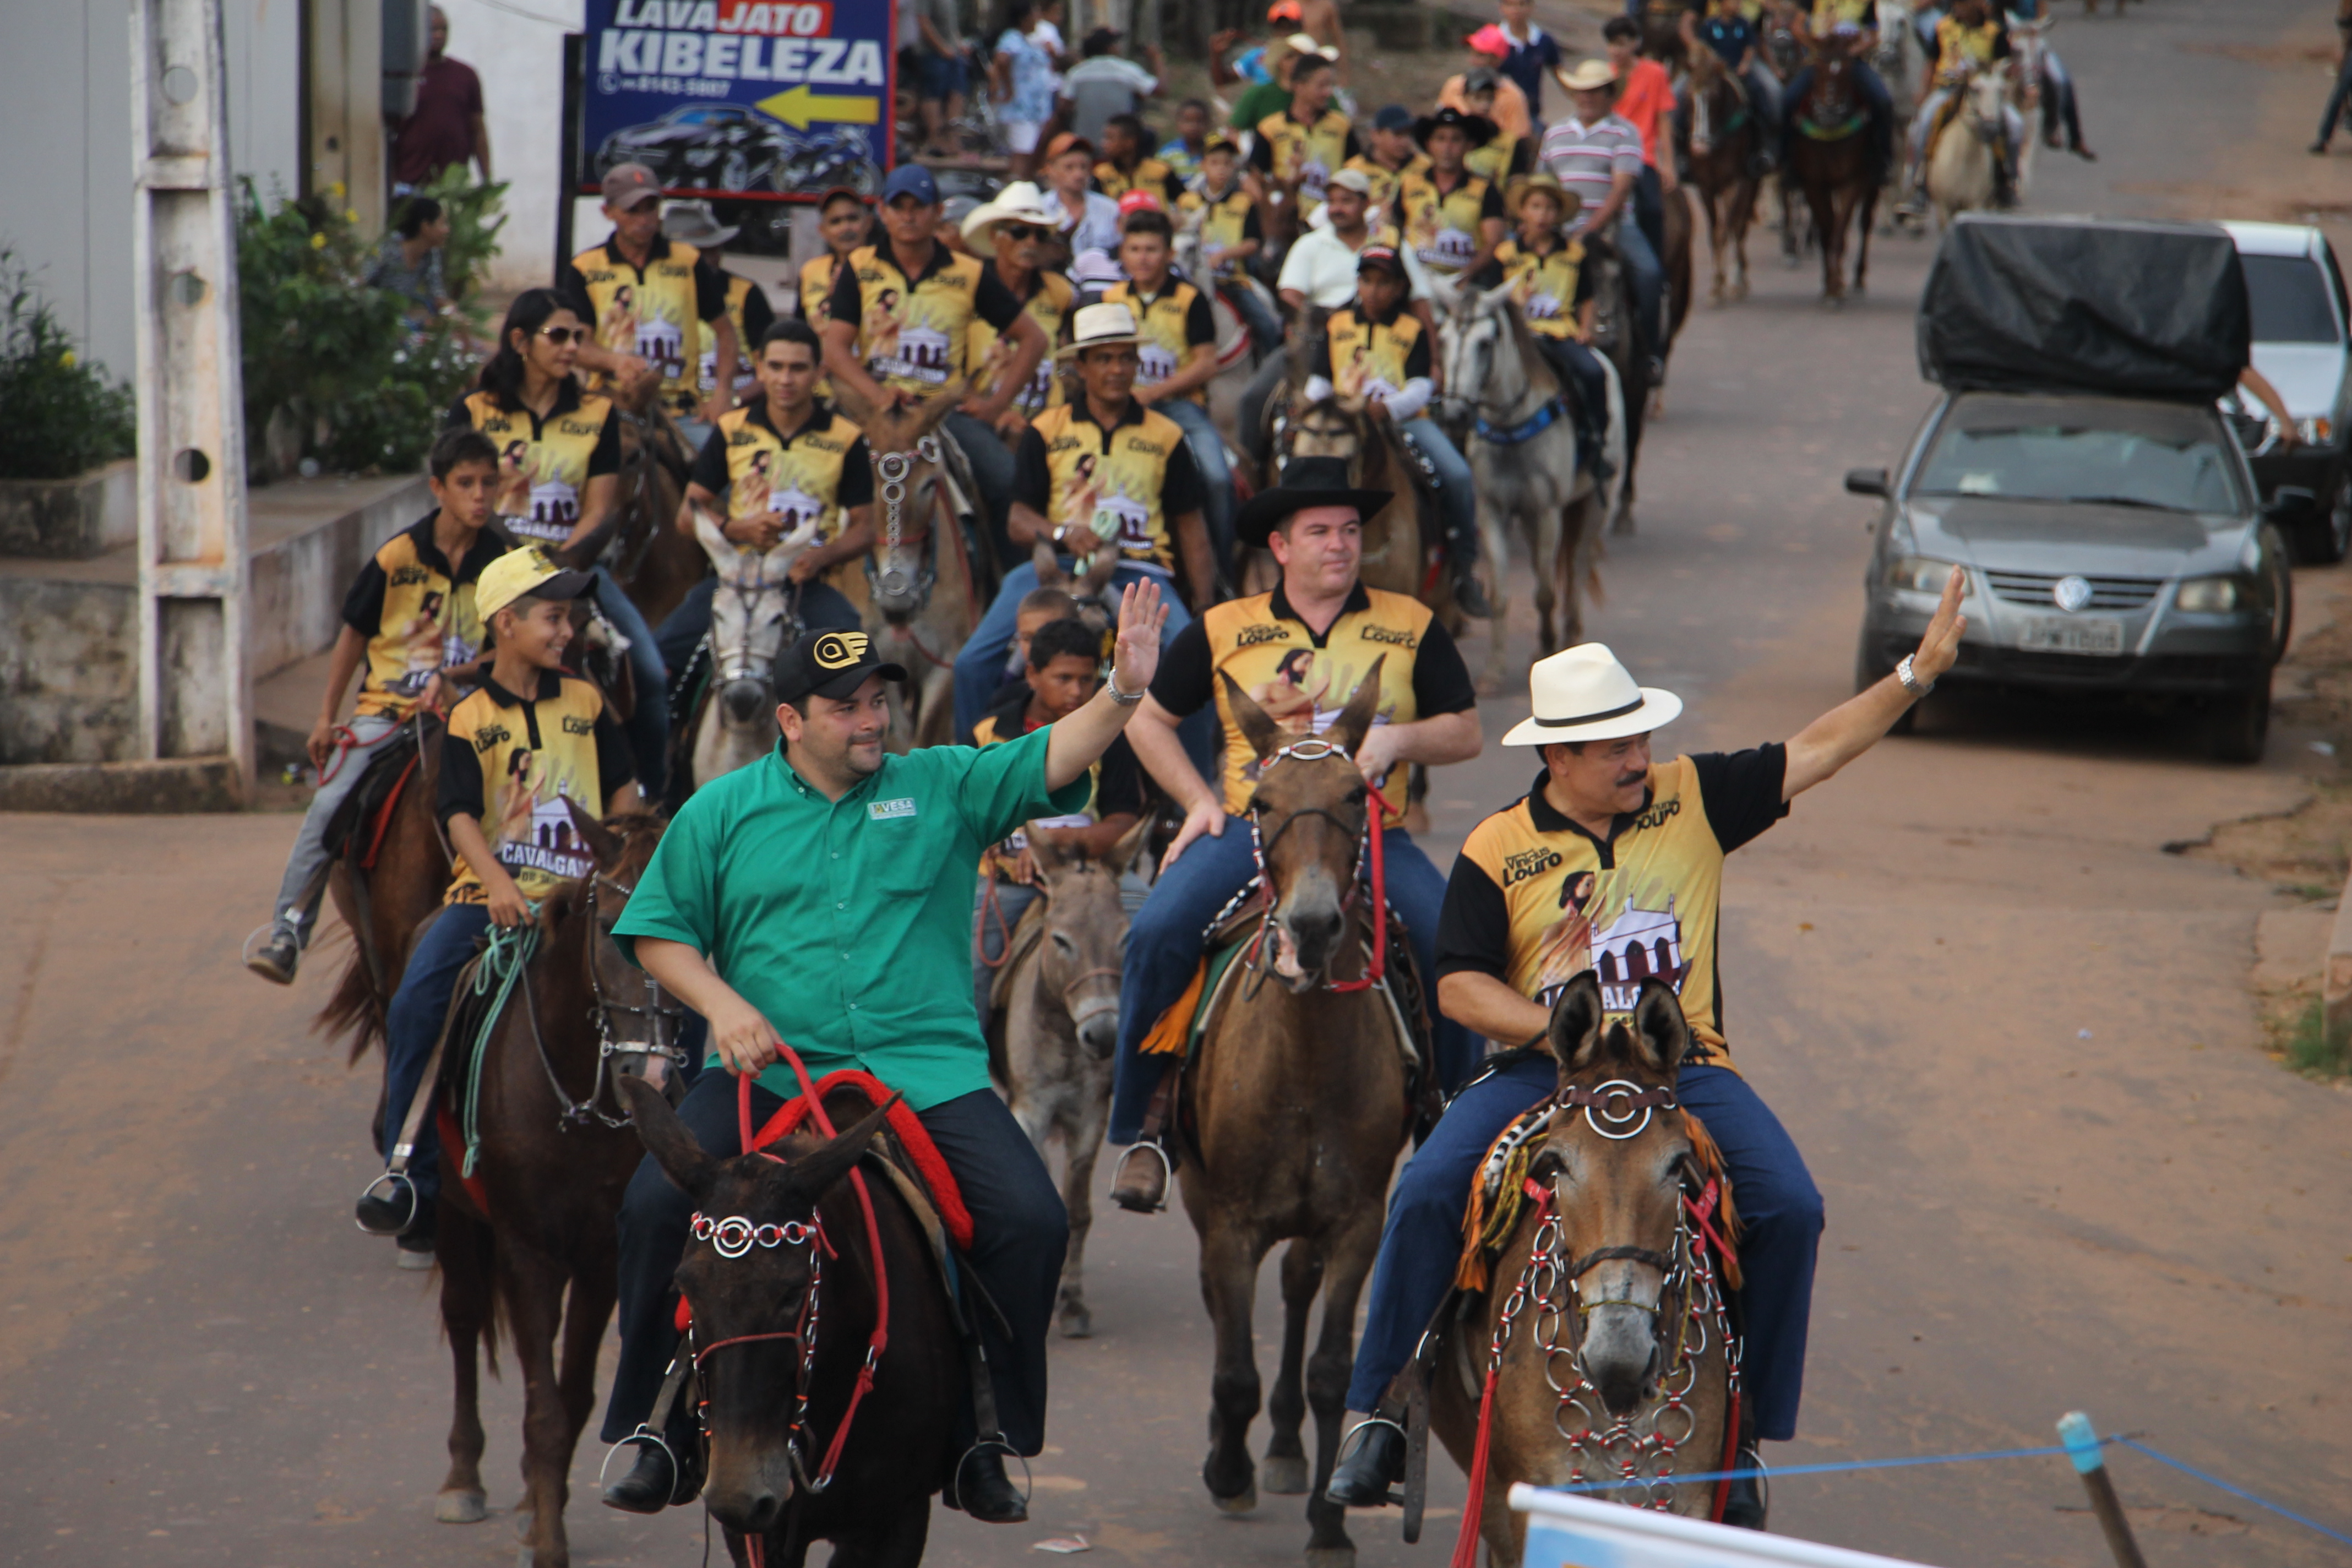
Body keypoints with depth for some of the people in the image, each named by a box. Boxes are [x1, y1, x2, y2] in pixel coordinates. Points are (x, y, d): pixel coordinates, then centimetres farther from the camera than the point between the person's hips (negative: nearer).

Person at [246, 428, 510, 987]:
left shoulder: (502, 563, -2)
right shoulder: (399, 556, -5)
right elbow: (355, 633, 6)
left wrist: (454, 675, -19)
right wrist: (326, 716, 8)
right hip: (385, 708, -1)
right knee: (330, 807, -18)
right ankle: (287, 932, -12)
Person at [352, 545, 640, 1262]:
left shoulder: (586, 704, 10)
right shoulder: (469, 720, 1)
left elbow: (623, 791, 17)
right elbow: (461, 815, -9)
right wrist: (497, 883, -26)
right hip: (487, 896, -1)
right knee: (414, 1006, -20)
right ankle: (410, 1175, -12)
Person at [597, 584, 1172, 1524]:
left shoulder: (944, 788, 9)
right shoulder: (723, 811, 10)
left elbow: (1051, 761, -3)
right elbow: (657, 932, 10)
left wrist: (1124, 689, -20)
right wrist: (721, 1004, -7)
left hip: (929, 1074, 0)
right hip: (770, 1072, 0)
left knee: (1030, 1218, -19)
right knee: (654, 1204, -20)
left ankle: (983, 1442, -1)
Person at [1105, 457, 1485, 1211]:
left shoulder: (1411, 626, 8)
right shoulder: (1222, 631, 7)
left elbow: (1465, 733, 11)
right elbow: (1149, 722, 17)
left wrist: (1399, 737, -9)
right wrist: (1199, 800, 4)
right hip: (1251, 830, 0)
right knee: (1157, 935, -26)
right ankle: (1139, 1133, -10)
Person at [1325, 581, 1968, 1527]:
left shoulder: (1690, 799, 6)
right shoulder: (1497, 852, 0)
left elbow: (1813, 753, 5)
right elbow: (1458, 987, -3)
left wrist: (1917, 674, -3)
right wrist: (1560, 1031, -16)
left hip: (1686, 1067, 1)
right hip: (1543, 1067, -1)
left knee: (1790, 1208, -21)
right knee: (1427, 1193, -22)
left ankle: (1748, 1431, -6)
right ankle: (1380, 1418, -7)